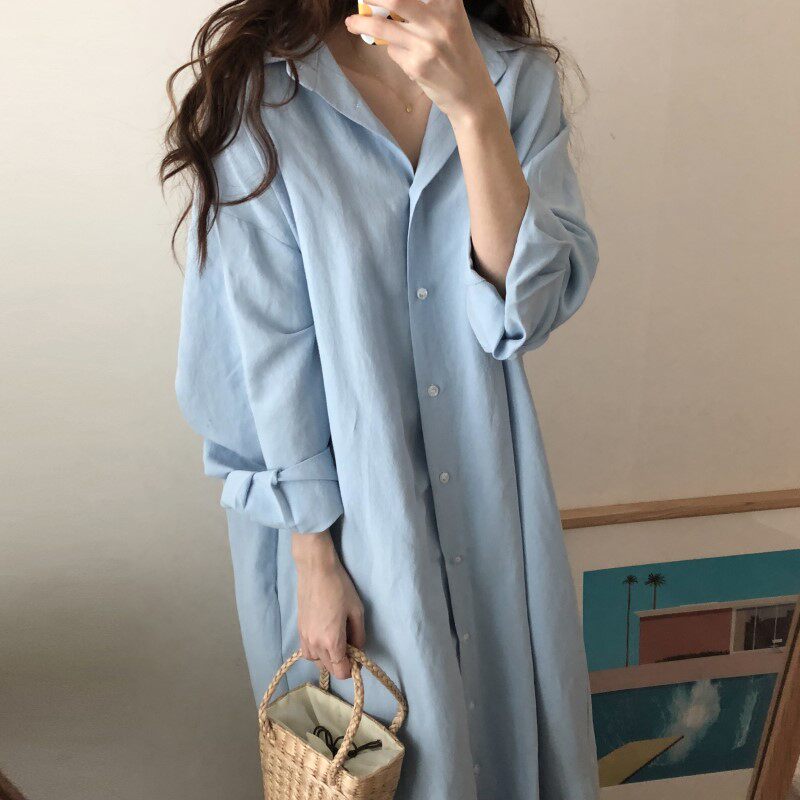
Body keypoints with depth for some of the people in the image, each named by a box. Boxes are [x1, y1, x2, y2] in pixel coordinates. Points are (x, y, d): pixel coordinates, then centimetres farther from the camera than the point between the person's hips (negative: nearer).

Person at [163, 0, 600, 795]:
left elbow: (535, 302, -16)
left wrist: (473, 107, -29)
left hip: (487, 492, 4)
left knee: (506, 712, 21)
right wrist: (314, 560, -9)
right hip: (344, 507, -3)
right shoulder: (258, 96, -15)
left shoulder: (519, 76, -5)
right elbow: (265, 350, -13)